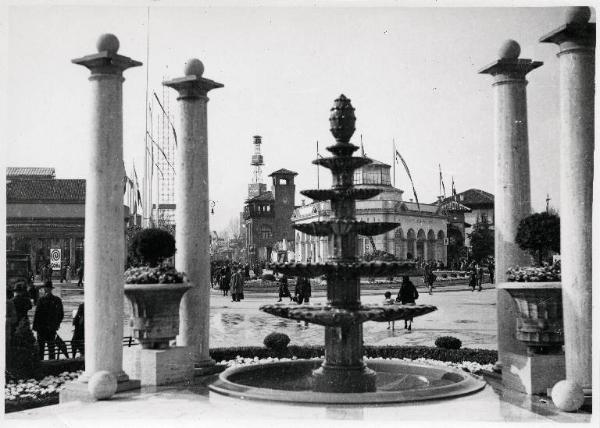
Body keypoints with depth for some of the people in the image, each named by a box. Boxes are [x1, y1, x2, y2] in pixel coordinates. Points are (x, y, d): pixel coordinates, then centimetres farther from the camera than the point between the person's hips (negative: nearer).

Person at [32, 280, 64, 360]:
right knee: (51, 346, 11)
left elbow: (37, 314, -12)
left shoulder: (41, 300, -12)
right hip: (52, 328, 4)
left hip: (42, 327, -4)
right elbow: (61, 315, 8)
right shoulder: (57, 300, 2)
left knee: (40, 346, 3)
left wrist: (34, 326, -5)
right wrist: (57, 324, 20)